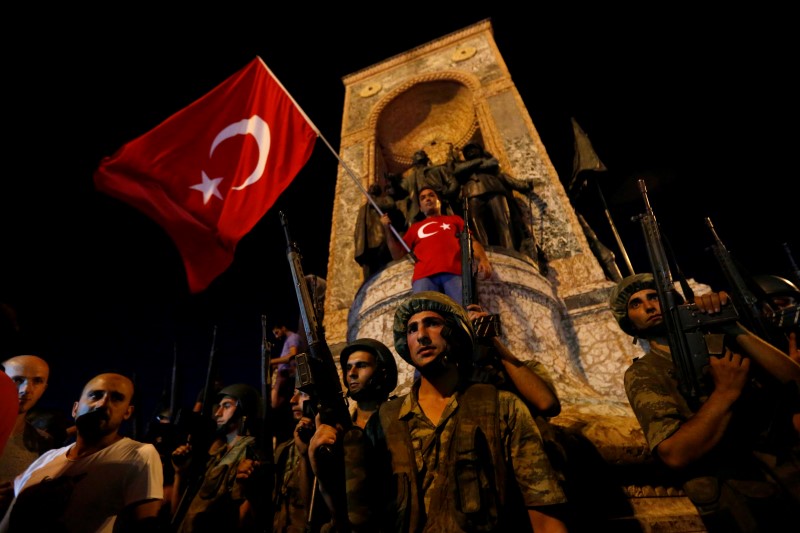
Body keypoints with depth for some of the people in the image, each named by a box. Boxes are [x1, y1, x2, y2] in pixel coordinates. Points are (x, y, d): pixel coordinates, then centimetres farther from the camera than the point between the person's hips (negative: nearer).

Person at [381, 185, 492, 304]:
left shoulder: (454, 219, 32)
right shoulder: (415, 227, 33)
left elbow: (472, 242, 19)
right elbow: (397, 254, 27)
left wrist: (483, 260, -2)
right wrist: (387, 229, 17)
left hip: (454, 273, 0)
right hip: (424, 276, 1)